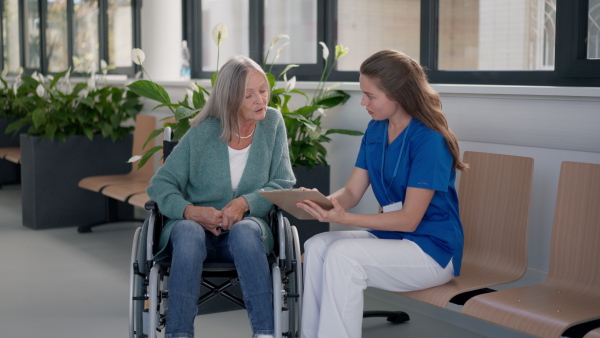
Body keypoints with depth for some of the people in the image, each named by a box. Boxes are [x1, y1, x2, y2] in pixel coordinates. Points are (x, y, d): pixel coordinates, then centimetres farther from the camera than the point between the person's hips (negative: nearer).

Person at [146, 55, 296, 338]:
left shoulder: (273, 123, -1)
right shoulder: (203, 133, -6)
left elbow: (284, 184, -2)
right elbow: (160, 185, -4)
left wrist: (245, 202, -20)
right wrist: (190, 210, -24)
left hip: (246, 226, 1)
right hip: (197, 226, -1)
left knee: (244, 230, -35)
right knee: (189, 232, -36)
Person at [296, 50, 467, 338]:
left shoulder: (429, 140, -18)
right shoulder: (375, 130, 6)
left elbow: (409, 218, -19)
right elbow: (351, 192, 3)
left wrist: (344, 218, -28)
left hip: (433, 250, -7)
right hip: (390, 238, 7)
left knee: (342, 255, -27)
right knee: (316, 246, -15)